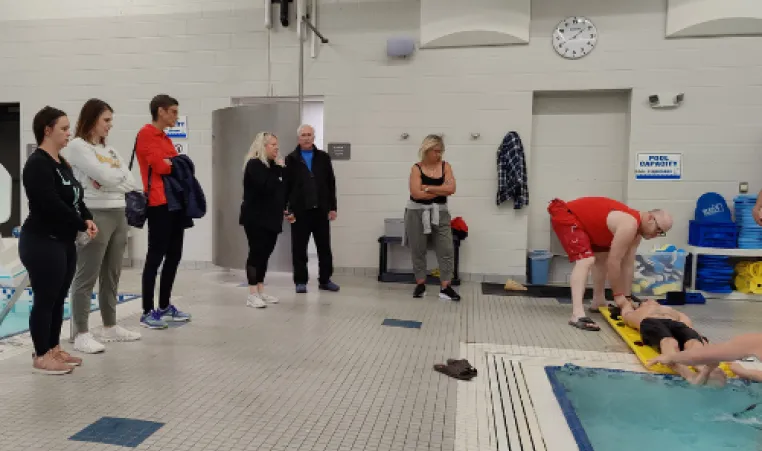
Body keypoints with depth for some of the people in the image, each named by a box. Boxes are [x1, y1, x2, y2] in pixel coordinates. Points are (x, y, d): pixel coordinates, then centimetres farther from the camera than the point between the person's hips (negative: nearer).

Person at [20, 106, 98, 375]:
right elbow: (52, 205, -22)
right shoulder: (37, 164, -15)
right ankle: (41, 356, 11)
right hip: (42, 243, -9)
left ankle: (54, 348, 26)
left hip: (64, 241, 9)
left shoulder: (61, 162, 13)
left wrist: (87, 219, -3)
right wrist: (81, 226, -13)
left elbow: (75, 198, 15)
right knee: (45, 300, -1)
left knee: (59, 298, 14)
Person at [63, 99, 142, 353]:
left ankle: (110, 327, 23)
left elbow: (131, 183, 9)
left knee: (111, 275, 13)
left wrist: (111, 177, -7)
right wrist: (120, 172, 4)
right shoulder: (77, 146, -4)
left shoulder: (109, 150, 18)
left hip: (118, 215, 8)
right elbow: (106, 176, -16)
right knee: (87, 277, -3)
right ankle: (81, 334, 2)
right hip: (94, 215, -7)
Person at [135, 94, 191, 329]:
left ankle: (165, 306, 23)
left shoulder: (166, 138, 21)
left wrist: (173, 164, -3)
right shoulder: (146, 134, -5)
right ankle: (147, 312, 2)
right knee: (155, 257, -5)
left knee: (174, 256, 12)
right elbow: (160, 166, -14)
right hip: (159, 204, -9)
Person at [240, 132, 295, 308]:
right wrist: (278, 170, -16)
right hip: (256, 218, -8)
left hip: (270, 217, 8)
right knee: (257, 252, -9)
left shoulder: (272, 165, 17)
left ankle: (261, 291, 17)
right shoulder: (254, 165, -10)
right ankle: (252, 294, -4)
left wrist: (284, 210, 19)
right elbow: (266, 187, -24)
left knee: (265, 253, 9)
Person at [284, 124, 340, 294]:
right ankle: (301, 281, 15)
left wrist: (333, 207, 1)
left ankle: (325, 280, 19)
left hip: (321, 210, 2)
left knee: (324, 247, 8)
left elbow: (331, 184, 6)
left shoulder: (323, 157, 7)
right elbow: (285, 185, 2)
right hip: (299, 210, -1)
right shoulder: (291, 159, 4)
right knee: (299, 248, 4)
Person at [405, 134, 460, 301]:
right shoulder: (416, 168, -6)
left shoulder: (445, 166, 2)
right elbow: (416, 193, -18)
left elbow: (451, 188, -13)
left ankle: (445, 287, 0)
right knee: (418, 250, 7)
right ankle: (420, 284, 20)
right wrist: (441, 191, -11)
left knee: (446, 249, -4)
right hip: (418, 213, -1)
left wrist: (427, 188, -14)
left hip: (440, 213, 2)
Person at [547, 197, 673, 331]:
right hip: (565, 215, -11)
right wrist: (618, 295, -13)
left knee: (603, 257, 20)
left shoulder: (636, 230, 5)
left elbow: (628, 265, 7)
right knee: (586, 260, -26)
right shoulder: (630, 225, -26)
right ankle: (577, 314, -36)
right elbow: (613, 262, -24)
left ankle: (598, 302, 31)